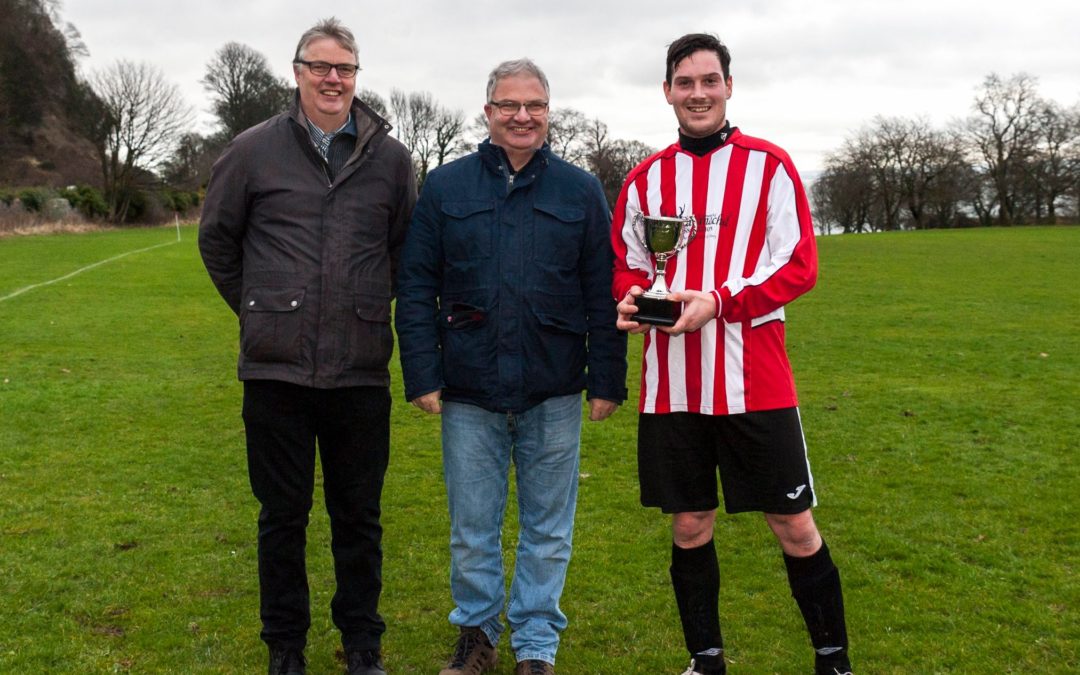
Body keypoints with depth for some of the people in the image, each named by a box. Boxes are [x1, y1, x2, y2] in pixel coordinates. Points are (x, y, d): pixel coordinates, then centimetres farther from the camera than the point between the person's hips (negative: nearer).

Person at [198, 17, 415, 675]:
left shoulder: (390, 157, 4)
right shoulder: (254, 150, 2)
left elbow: (408, 250, 15)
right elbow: (217, 238, 13)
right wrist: (259, 310, 13)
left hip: (361, 370, 1)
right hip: (277, 369, 0)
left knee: (359, 516, 11)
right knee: (283, 516, 10)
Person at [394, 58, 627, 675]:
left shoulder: (582, 192, 5)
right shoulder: (445, 188, 4)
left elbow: (604, 295, 4)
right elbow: (416, 288, 3)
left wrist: (607, 380, -1)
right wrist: (422, 376, -4)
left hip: (554, 395, 0)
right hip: (469, 394, 0)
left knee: (548, 530, 10)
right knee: (472, 529, 10)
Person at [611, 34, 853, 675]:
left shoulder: (769, 165, 1)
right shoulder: (646, 178, 10)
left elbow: (799, 265, -5)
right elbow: (626, 265, 16)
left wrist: (719, 299, -18)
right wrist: (632, 297, -8)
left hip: (753, 380, -3)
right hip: (670, 384, 3)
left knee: (795, 527, 3)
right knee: (690, 526, 11)